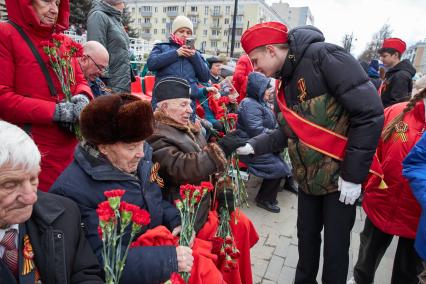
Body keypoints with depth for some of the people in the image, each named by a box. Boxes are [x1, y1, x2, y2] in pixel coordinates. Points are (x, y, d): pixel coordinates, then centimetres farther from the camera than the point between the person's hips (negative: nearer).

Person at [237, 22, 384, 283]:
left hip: (341, 176, -7)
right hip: (309, 177, 7)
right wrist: (253, 146, -6)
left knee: (336, 245, 8)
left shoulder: (323, 57, -19)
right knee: (307, 237, 19)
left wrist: (353, 174, -20)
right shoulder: (285, 83, 6)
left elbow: (370, 112, -22)